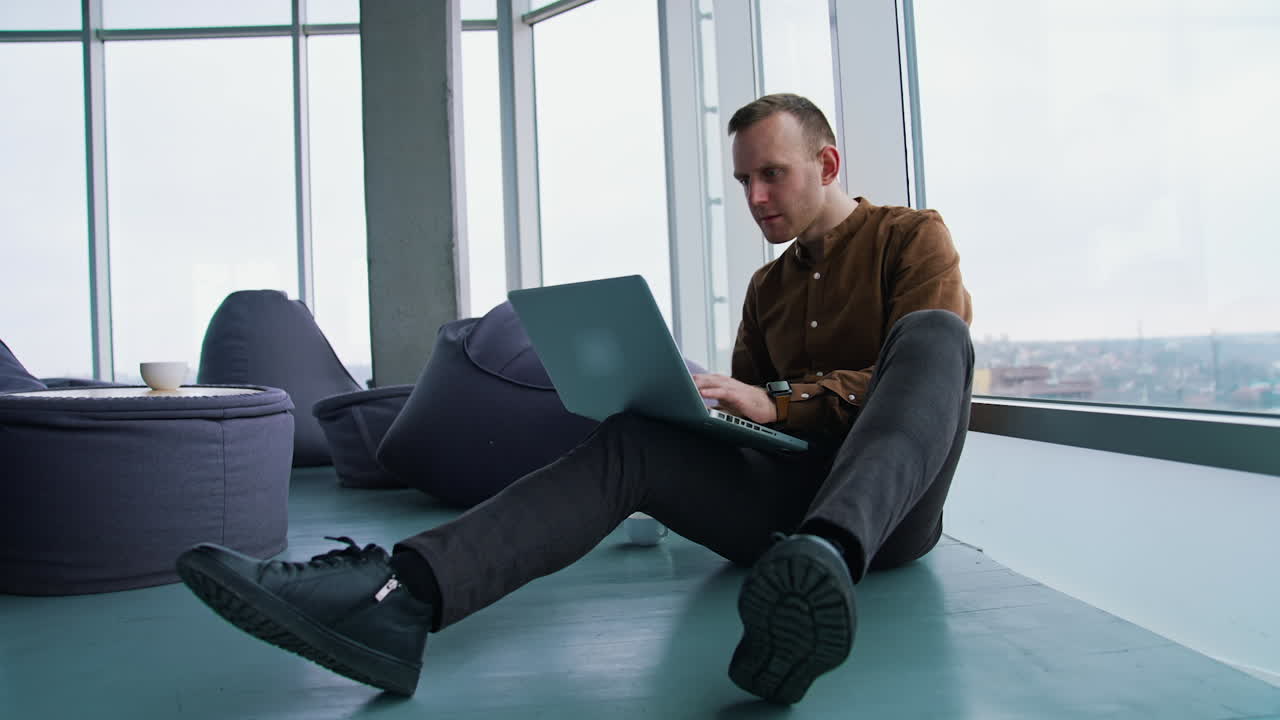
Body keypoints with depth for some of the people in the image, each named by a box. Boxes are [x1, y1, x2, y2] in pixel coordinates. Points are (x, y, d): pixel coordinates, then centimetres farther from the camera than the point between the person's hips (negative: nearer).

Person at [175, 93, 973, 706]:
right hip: (789, 500, 4)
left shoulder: (910, 236, 8)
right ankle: (397, 597, -40)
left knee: (931, 334, -30)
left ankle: (827, 563, -57)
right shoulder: (768, 286, 23)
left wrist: (779, 401, -20)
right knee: (630, 440, -19)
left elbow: (933, 364, -9)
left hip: (892, 502, -3)